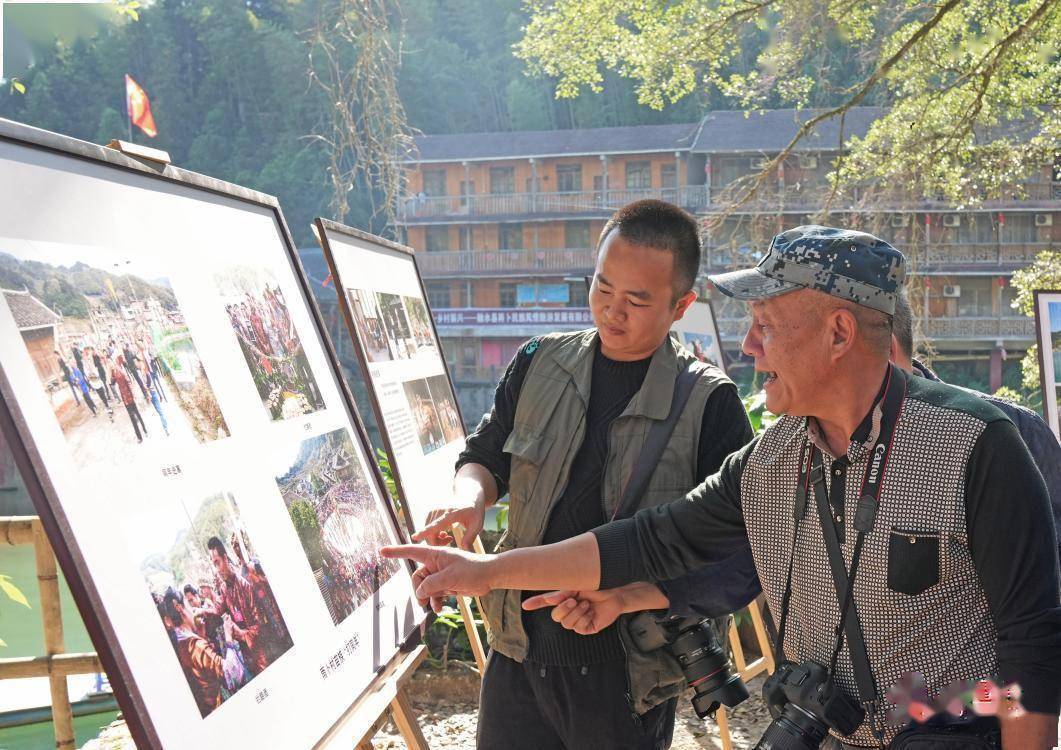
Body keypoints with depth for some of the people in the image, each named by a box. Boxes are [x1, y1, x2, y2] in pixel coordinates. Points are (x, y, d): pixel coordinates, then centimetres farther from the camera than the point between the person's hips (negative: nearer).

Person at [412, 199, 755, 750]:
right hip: (520, 648, 3)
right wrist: (470, 496, -12)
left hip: (626, 668, -3)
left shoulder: (710, 403, -10)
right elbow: (486, 457, 12)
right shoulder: (539, 364, 1)